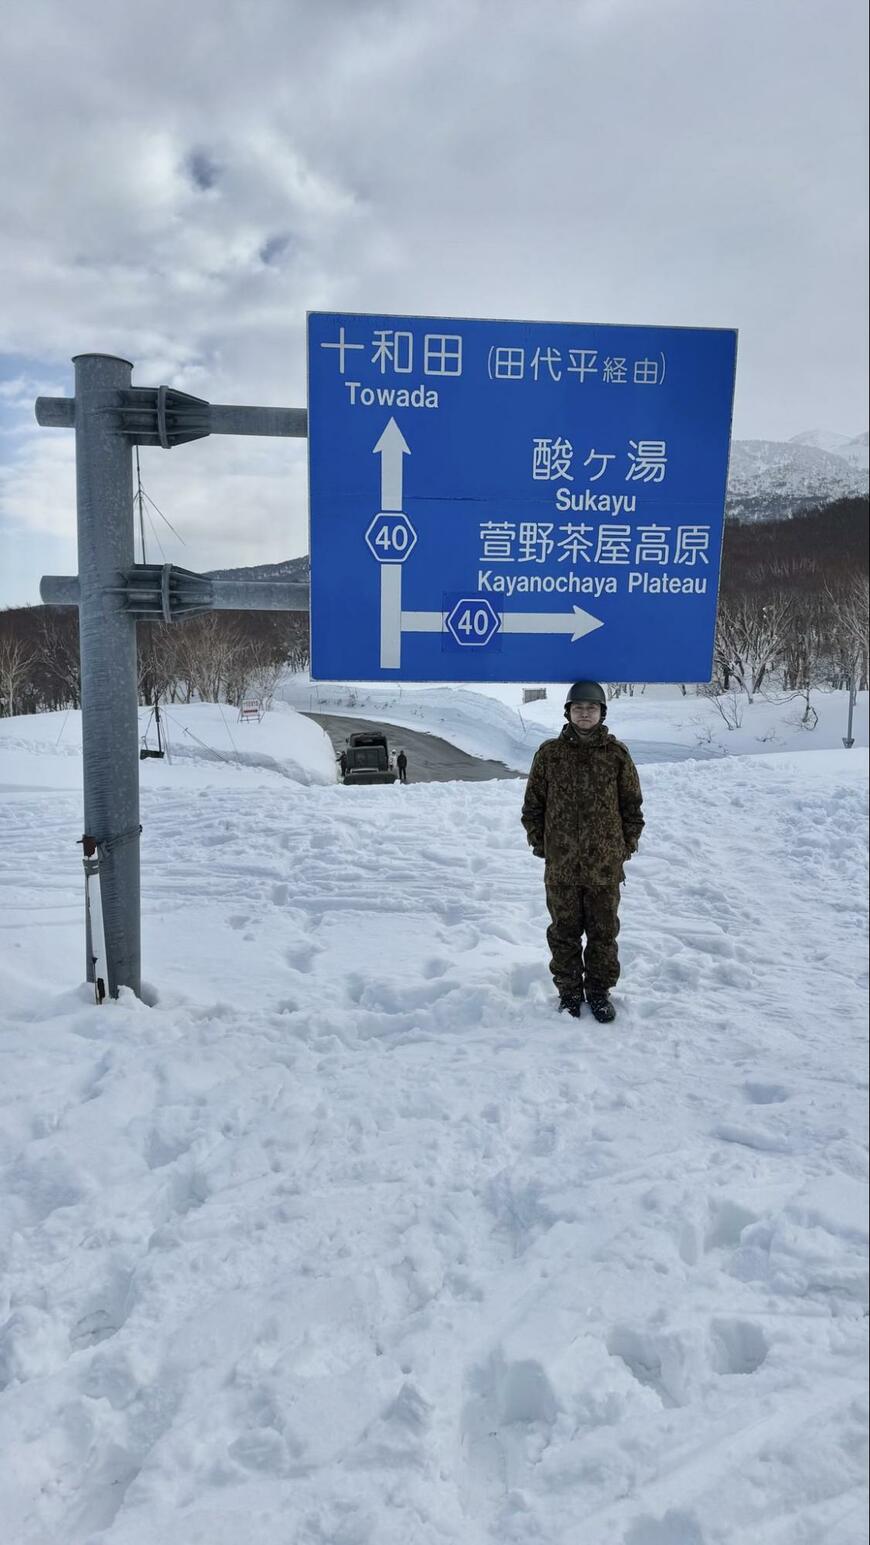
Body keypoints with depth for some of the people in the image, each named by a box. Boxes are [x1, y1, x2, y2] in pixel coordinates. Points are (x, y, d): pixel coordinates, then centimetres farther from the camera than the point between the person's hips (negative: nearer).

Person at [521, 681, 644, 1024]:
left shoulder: (617, 753, -1)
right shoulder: (549, 753, 0)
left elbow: (632, 804, 6)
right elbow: (532, 803, 6)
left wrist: (626, 846, 3)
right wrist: (539, 842, 3)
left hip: (605, 865, 0)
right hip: (561, 865, 0)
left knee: (603, 931, 12)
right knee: (564, 931, 11)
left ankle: (599, 991, 28)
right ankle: (569, 991, 27)